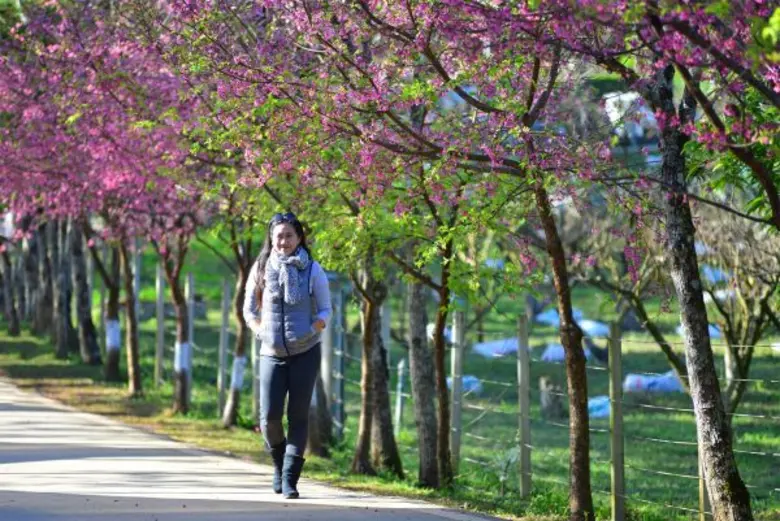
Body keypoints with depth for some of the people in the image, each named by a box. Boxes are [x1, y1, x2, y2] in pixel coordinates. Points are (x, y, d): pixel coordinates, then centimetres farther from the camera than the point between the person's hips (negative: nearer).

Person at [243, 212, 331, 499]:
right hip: (272, 353, 1)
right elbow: (249, 309, 12)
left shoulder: (313, 270, -2)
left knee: (298, 416, -3)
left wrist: (312, 330, -13)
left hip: (305, 353, -1)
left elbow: (325, 310, 3)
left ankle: (290, 480, 2)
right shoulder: (261, 269, 2)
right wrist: (260, 332, -1)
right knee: (270, 416, -7)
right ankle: (279, 462, 22)